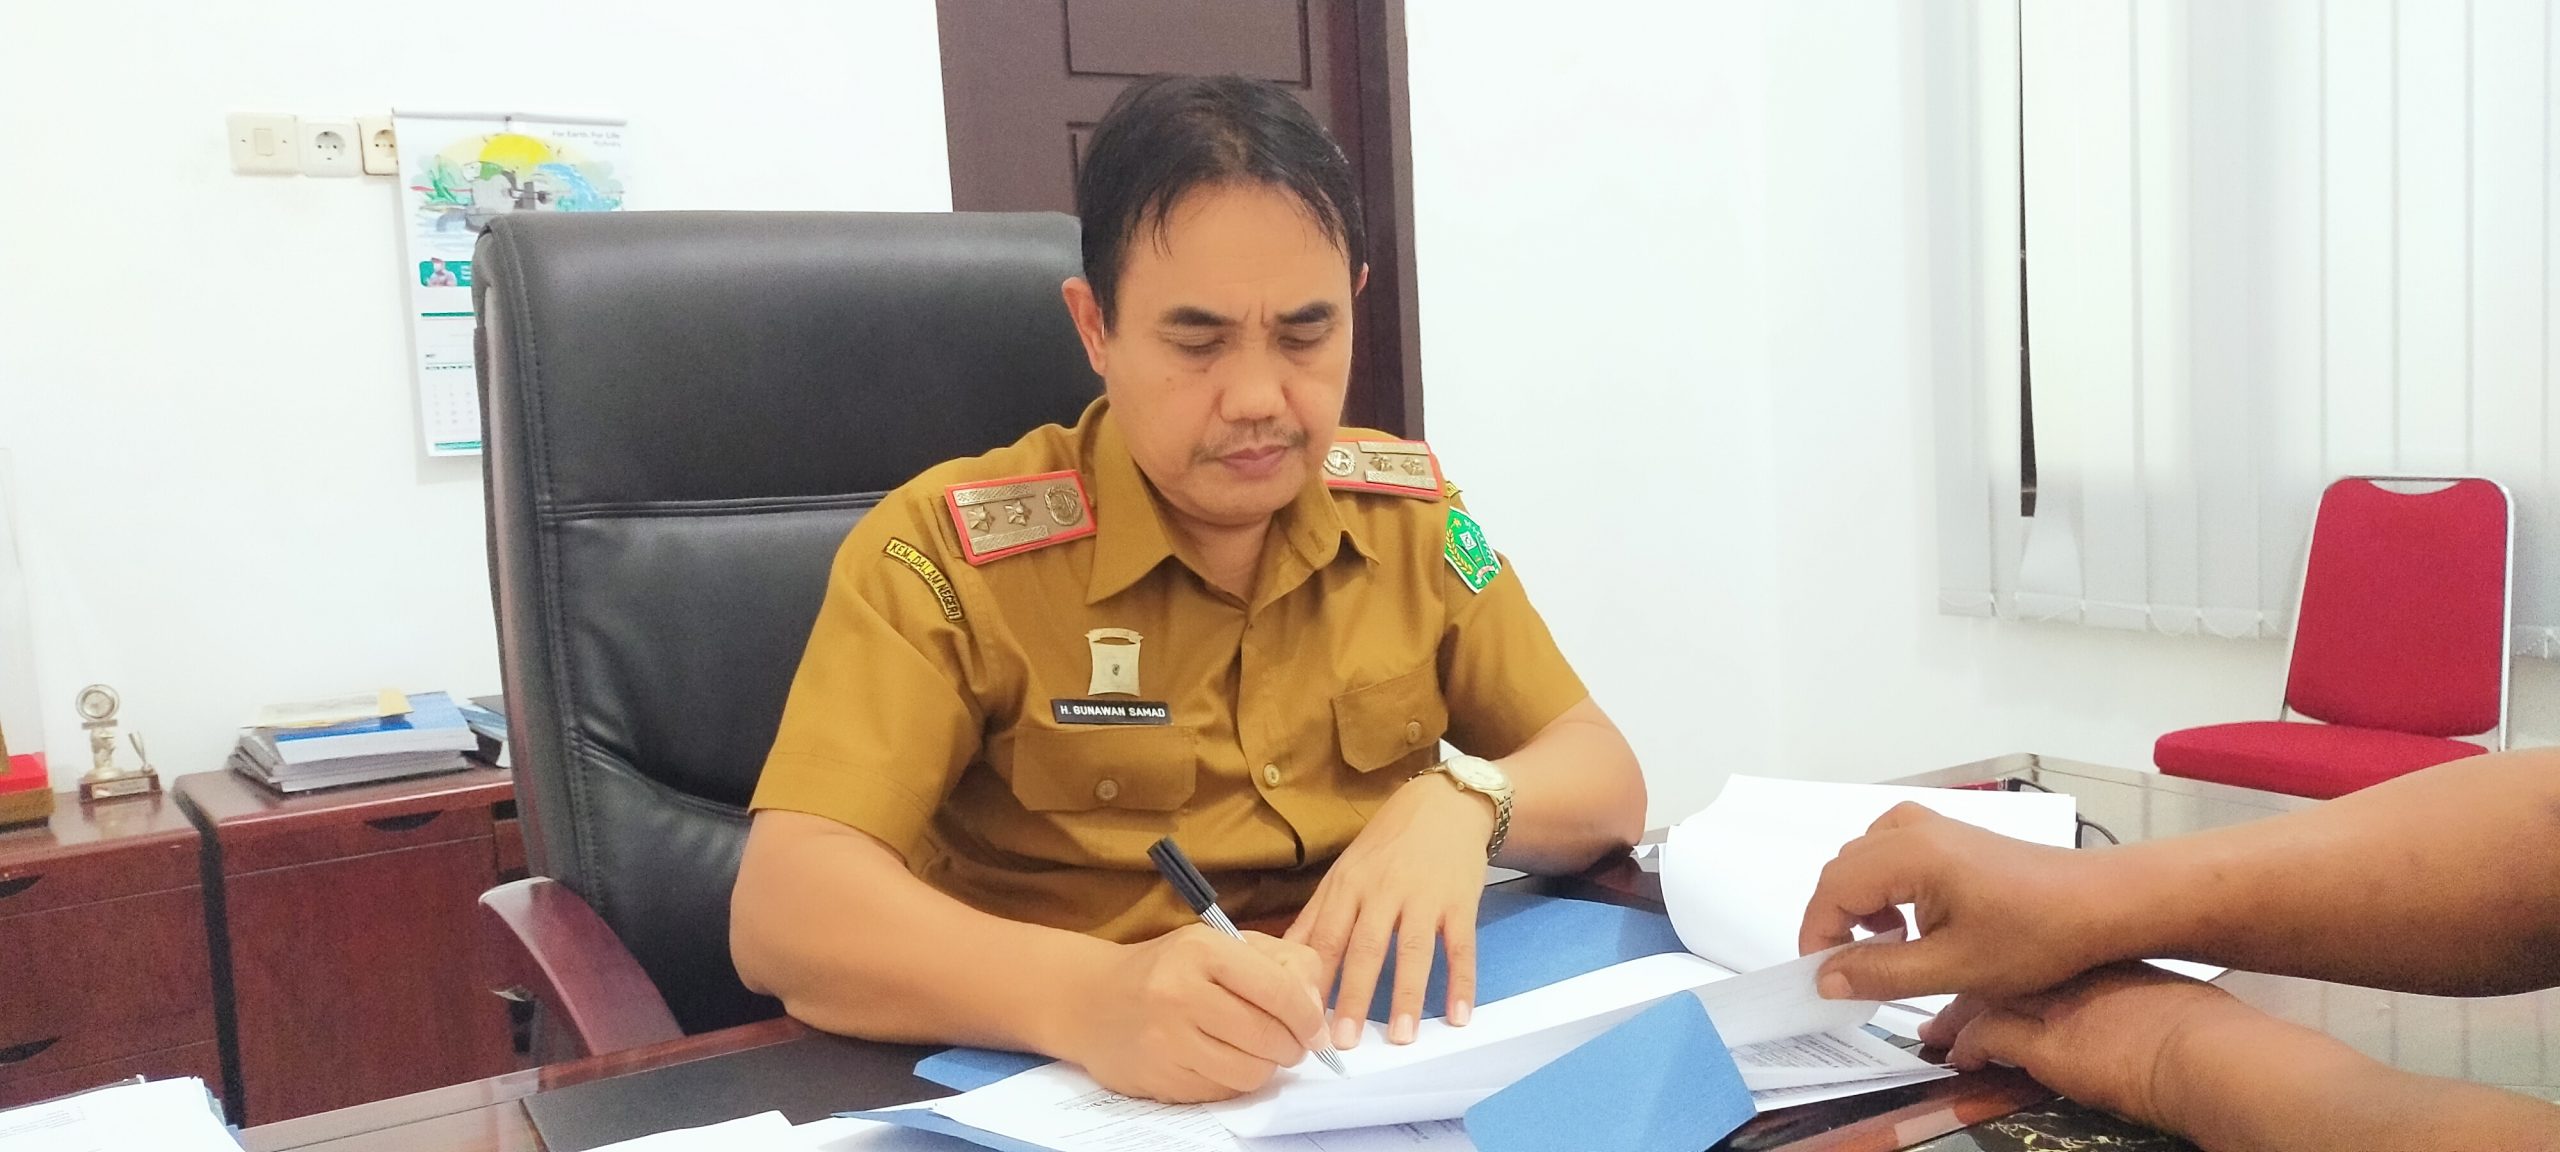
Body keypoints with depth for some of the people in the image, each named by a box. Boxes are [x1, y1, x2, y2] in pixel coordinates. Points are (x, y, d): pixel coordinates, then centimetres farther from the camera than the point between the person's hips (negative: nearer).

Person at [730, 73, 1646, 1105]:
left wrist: (1461, 803, -18)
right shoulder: (950, 549, -11)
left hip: (1389, 1071, 4)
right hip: (1060, 1094, -3)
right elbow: (784, 908, -21)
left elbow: (1607, 784, 4)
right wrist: (1090, 995, -38)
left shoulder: (1409, 510, 2)